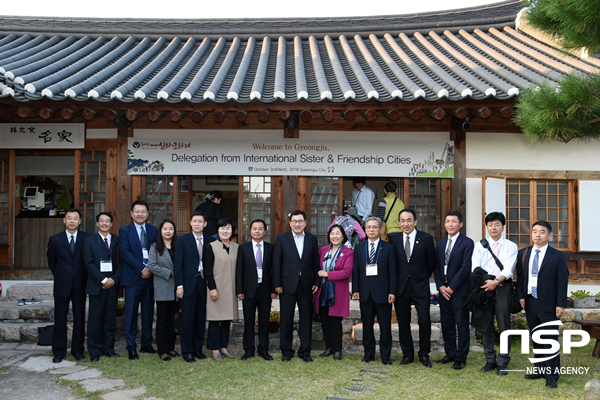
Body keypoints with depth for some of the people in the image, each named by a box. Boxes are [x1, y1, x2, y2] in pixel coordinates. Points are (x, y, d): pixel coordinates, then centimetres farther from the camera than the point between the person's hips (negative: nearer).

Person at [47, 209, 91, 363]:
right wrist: (60, 276, 13)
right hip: (62, 285, 0)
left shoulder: (87, 238, 1)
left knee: (79, 318, 5)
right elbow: (51, 261, 13)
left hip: (80, 284, 0)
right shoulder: (55, 239, 3)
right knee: (60, 318, 3)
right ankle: (59, 352, 12)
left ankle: (78, 350, 16)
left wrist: (82, 276, 7)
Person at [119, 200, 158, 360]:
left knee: (148, 312, 8)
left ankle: (146, 344, 19)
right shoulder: (125, 231, 2)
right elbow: (125, 252, -8)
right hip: (132, 278, -3)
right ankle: (131, 347, 7)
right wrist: (141, 268, -14)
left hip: (150, 276, 3)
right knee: (131, 313, 0)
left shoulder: (154, 231, 11)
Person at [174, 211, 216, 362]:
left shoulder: (210, 241, 8)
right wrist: (179, 285, -9)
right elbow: (178, 264, -2)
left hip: (204, 283, 3)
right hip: (189, 284, -3)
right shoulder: (183, 240, 1)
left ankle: (197, 349, 20)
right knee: (187, 318, 1)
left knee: (201, 318, 8)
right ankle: (187, 351, 10)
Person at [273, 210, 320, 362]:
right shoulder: (281, 238, 0)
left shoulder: (312, 239, 6)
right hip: (288, 285, -1)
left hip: (306, 285, 2)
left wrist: (317, 282, 2)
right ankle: (286, 351, 18)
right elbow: (276, 262, -2)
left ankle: (305, 351, 18)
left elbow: (315, 262, 8)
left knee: (306, 318, 6)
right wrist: (277, 284, -6)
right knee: (286, 319, 6)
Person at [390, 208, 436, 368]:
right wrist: (395, 282, 6)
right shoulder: (393, 239, 2)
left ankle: (424, 354, 11)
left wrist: (422, 277, 9)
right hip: (401, 287, 2)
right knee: (403, 322, 7)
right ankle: (407, 354, 19)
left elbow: (431, 262, 5)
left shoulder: (426, 238, -2)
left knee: (425, 321, -5)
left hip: (420, 287, -2)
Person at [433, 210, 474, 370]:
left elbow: (465, 267, -12)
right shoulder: (441, 243, 14)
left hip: (459, 291, -6)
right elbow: (437, 266, 11)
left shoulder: (467, 243, -6)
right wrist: (440, 286, -2)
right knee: (446, 324, 12)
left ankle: (461, 358, 8)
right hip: (443, 290, 6)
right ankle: (450, 354, 23)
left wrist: (452, 287, -13)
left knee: (462, 324, 0)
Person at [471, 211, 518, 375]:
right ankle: (490, 361, 17)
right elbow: (475, 268, 1)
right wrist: (486, 281, -14)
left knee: (504, 326, -1)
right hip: (484, 288, 2)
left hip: (502, 288, -2)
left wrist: (497, 281, -22)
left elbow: (508, 269, -7)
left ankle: (503, 363, 8)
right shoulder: (479, 245, 11)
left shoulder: (511, 246, 7)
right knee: (486, 326, 6)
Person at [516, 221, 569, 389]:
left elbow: (562, 281, -5)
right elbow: (520, 277, 12)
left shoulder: (557, 256, -3)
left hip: (548, 305, -4)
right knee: (536, 339, 12)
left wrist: (561, 304, -9)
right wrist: (521, 296, 1)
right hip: (530, 304, 4)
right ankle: (540, 370, 23)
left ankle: (552, 376, 6)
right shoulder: (523, 254, 8)